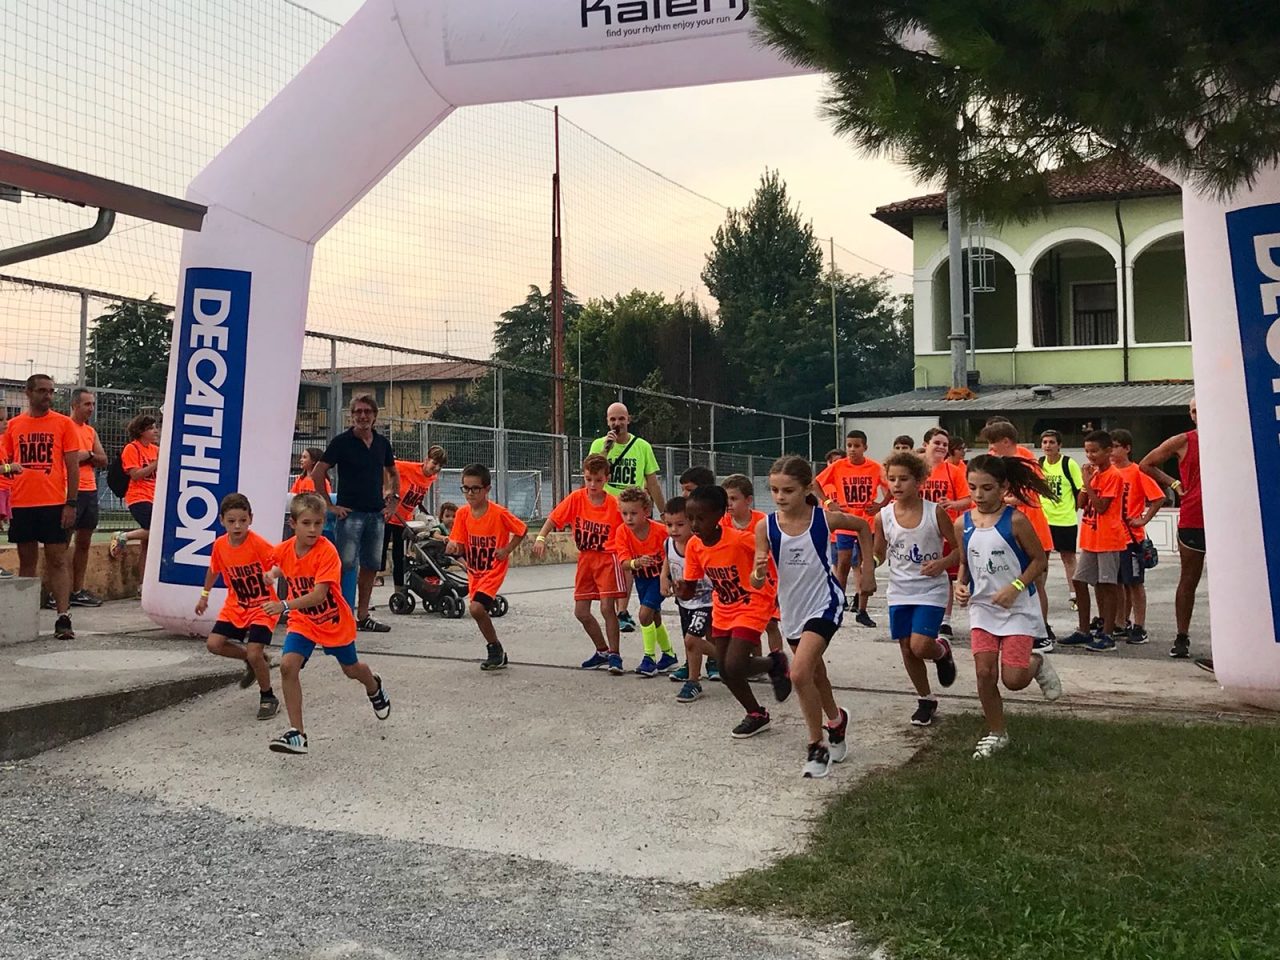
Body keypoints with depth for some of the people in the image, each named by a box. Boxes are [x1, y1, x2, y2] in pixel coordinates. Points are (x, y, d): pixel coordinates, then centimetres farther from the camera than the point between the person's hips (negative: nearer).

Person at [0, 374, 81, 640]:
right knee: (27, 560, 9)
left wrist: (72, 503, -7)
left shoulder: (63, 424, 2)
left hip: (54, 504, -3)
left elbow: (73, 466, 0)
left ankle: (63, 618, -7)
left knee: (57, 560, -4)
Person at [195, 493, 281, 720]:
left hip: (262, 607, -6)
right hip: (236, 606, 6)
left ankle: (268, 699, 9)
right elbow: (214, 570, 14)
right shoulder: (220, 545, -5)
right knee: (214, 644, -6)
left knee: (254, 653, -15)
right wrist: (204, 595, 19)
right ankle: (252, 661, 21)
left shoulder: (259, 544, -22)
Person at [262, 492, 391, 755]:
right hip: (302, 621, 3)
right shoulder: (284, 550, -12)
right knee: (288, 665, -21)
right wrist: (273, 573, -4)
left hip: (334, 621, -3)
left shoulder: (327, 551, -28)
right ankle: (297, 733, -14)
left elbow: (318, 595, -36)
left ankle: (375, 688, 58)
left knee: (351, 668, 20)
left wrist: (284, 605, -46)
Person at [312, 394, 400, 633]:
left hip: (377, 514, 5)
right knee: (347, 565, -10)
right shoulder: (342, 442, -5)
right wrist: (329, 506, -7)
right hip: (350, 513, -5)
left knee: (371, 566, 9)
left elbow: (393, 473, 25)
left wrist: (394, 500, 13)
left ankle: (363, 616, 17)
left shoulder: (382, 443, 10)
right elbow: (317, 473, -5)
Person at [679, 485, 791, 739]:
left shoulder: (741, 539, -27)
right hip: (722, 610, 6)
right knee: (725, 671, 7)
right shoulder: (694, 546, -9)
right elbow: (690, 588, -1)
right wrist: (683, 592, -25)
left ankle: (775, 663, 13)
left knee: (733, 667, -17)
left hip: (752, 606, -6)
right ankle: (756, 714, 29)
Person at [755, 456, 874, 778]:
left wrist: (868, 570, 3)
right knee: (815, 674, 21)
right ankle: (836, 720, 51)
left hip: (824, 604, -4)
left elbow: (863, 526, 5)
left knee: (800, 673, -20)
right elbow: (756, 582, -11)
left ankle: (817, 746, -3)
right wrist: (759, 573, -35)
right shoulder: (766, 527, -12)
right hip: (791, 610, 4)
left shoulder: (825, 519, -16)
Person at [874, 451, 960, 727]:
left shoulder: (935, 512, -11)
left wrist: (943, 563, -21)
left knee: (920, 646, -16)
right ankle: (926, 700, 29)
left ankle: (942, 650, 21)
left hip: (931, 590, -3)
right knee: (907, 649, 8)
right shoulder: (884, 516, -4)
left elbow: (959, 548, -2)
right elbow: (878, 555, 7)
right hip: (899, 592, 3)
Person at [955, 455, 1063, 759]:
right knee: (984, 673, -1)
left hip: (1017, 608, -4)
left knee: (1013, 679, -7)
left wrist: (1015, 588, -18)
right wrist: (961, 584, -7)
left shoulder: (1015, 521, -14)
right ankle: (996, 733, 19)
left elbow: (1039, 559, -7)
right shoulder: (964, 523, -1)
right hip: (982, 608, 4)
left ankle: (1037, 663, 29)